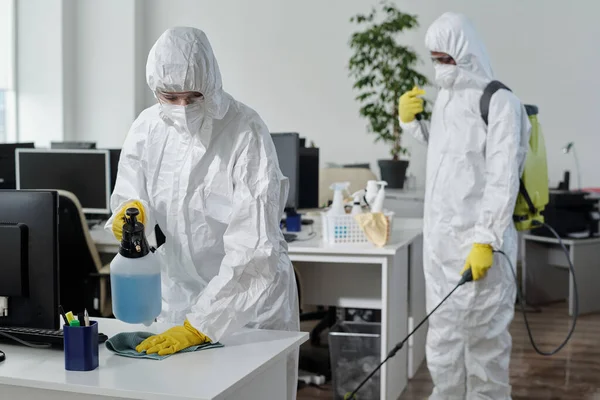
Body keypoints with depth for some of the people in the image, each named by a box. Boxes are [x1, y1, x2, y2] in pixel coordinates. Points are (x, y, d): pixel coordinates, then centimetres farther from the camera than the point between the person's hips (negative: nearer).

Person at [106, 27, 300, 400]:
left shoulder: (246, 132, -23)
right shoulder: (148, 126, -7)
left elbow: (253, 246, -27)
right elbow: (131, 194, 5)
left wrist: (199, 323, -30)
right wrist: (132, 210, -20)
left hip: (252, 291, -4)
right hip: (179, 288, 4)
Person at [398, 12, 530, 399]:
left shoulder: (499, 102, -11)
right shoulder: (445, 98, 12)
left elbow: (503, 178, -16)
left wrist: (486, 240, -21)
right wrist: (412, 122, 13)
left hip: (477, 241, -7)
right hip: (441, 237, 7)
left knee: (482, 335, 0)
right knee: (443, 334, 14)